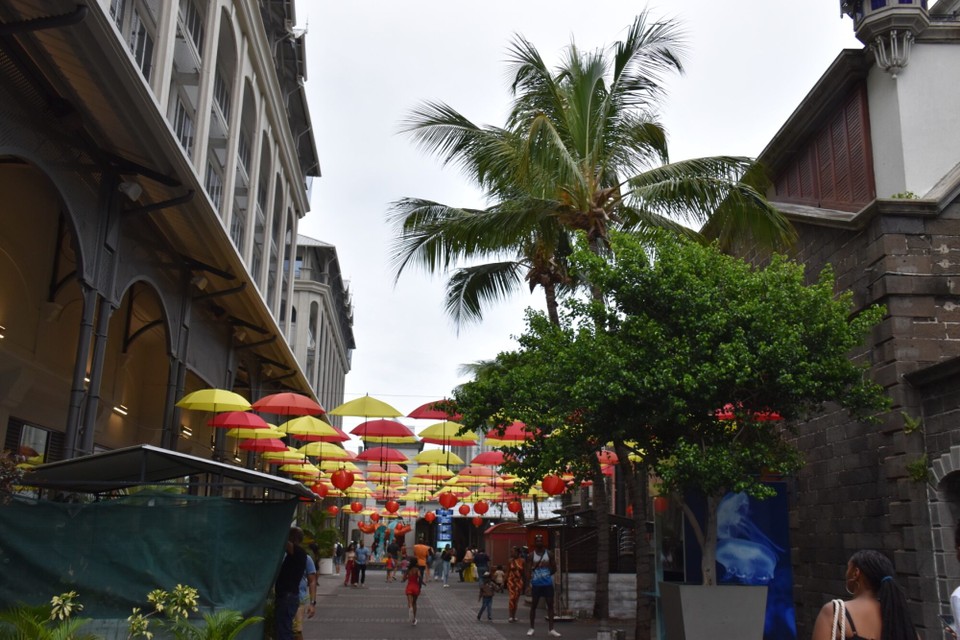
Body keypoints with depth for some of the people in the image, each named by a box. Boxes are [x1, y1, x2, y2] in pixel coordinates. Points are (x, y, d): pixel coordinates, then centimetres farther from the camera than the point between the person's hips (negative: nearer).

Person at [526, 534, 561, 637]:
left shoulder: (549, 554, 2)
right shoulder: (532, 555, -1)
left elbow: (554, 568, 8)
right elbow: (529, 570, -7)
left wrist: (547, 574, -1)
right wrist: (529, 583, -21)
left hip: (547, 583, 1)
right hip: (536, 584, -1)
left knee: (550, 605, 0)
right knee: (533, 605, 4)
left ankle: (551, 629, 4)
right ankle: (531, 628, 13)